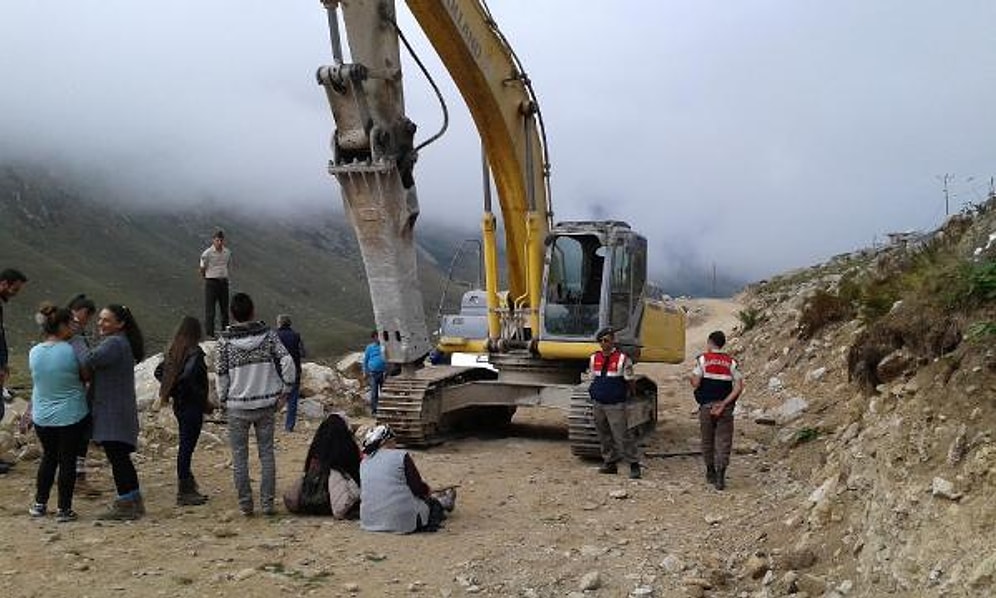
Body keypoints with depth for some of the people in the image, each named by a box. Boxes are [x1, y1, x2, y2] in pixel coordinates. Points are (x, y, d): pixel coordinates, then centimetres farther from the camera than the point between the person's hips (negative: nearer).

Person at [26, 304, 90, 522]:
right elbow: (85, 375, -4)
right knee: (67, 460, 6)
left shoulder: (34, 352, -3)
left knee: (48, 457, 21)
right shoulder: (71, 351, -17)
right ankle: (64, 509, 11)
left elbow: (38, 378, 9)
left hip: (42, 418, 5)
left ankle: (40, 504, 27)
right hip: (71, 416, -5)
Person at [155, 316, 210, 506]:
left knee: (185, 446, 15)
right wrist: (204, 400, -18)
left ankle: (187, 487, 23)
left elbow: (159, 372, 15)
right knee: (187, 446, -4)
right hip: (192, 405, -8)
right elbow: (188, 377, -27)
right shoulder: (195, 352, -16)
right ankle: (184, 492, 1)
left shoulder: (173, 351, 8)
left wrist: (172, 389, 13)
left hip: (179, 404, 8)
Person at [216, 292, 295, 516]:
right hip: (266, 404, 1)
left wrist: (223, 401, 9)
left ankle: (245, 504, 10)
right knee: (267, 454, 8)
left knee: (240, 457, 8)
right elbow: (287, 361, -10)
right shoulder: (268, 334, -2)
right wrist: (284, 391, -1)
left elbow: (221, 374, -4)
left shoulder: (225, 340, -6)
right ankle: (267, 503, 8)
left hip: (237, 407, -1)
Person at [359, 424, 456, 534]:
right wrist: (427, 490, 17)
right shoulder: (401, 456, -9)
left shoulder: (364, 463, 7)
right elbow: (418, 489, -8)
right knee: (433, 503, 22)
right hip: (401, 523, -6)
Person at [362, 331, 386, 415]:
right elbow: (365, 360, 6)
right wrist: (365, 373, 3)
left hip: (383, 372, 3)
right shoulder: (370, 347, -1)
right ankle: (373, 410, 7)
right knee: (374, 392, 0)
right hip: (373, 373, -2)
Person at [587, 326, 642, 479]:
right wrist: (595, 393, 13)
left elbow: (629, 383, -1)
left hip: (615, 405, -5)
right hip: (598, 404, 6)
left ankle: (634, 465, -2)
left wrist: (623, 395, 1)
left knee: (622, 435, -8)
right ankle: (610, 462, 23)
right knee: (604, 436, 12)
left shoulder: (622, 359, -8)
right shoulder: (594, 358, 7)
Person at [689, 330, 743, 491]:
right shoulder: (731, 363, 3)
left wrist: (691, 379, 12)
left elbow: (695, 383, -11)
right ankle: (720, 476, -12)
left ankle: (711, 473, 26)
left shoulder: (703, 359, -5)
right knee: (723, 442, 1)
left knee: (707, 441, 15)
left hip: (706, 406, -1)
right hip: (725, 408, 1)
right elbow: (739, 387, -6)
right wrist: (724, 404, -8)